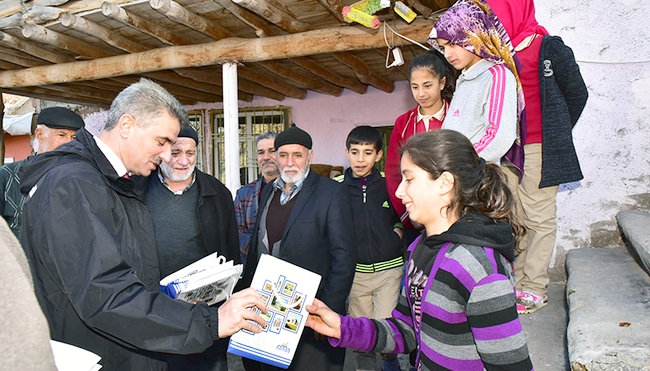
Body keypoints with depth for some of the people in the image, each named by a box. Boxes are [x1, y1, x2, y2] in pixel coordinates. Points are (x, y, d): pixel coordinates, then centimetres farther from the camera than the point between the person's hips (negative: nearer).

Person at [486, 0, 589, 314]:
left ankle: (534, 288, 9)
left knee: (539, 217, 0)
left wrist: (555, 134, 11)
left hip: (539, 149, -5)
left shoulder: (549, 48, -3)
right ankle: (515, 282, 18)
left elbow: (577, 93, 5)